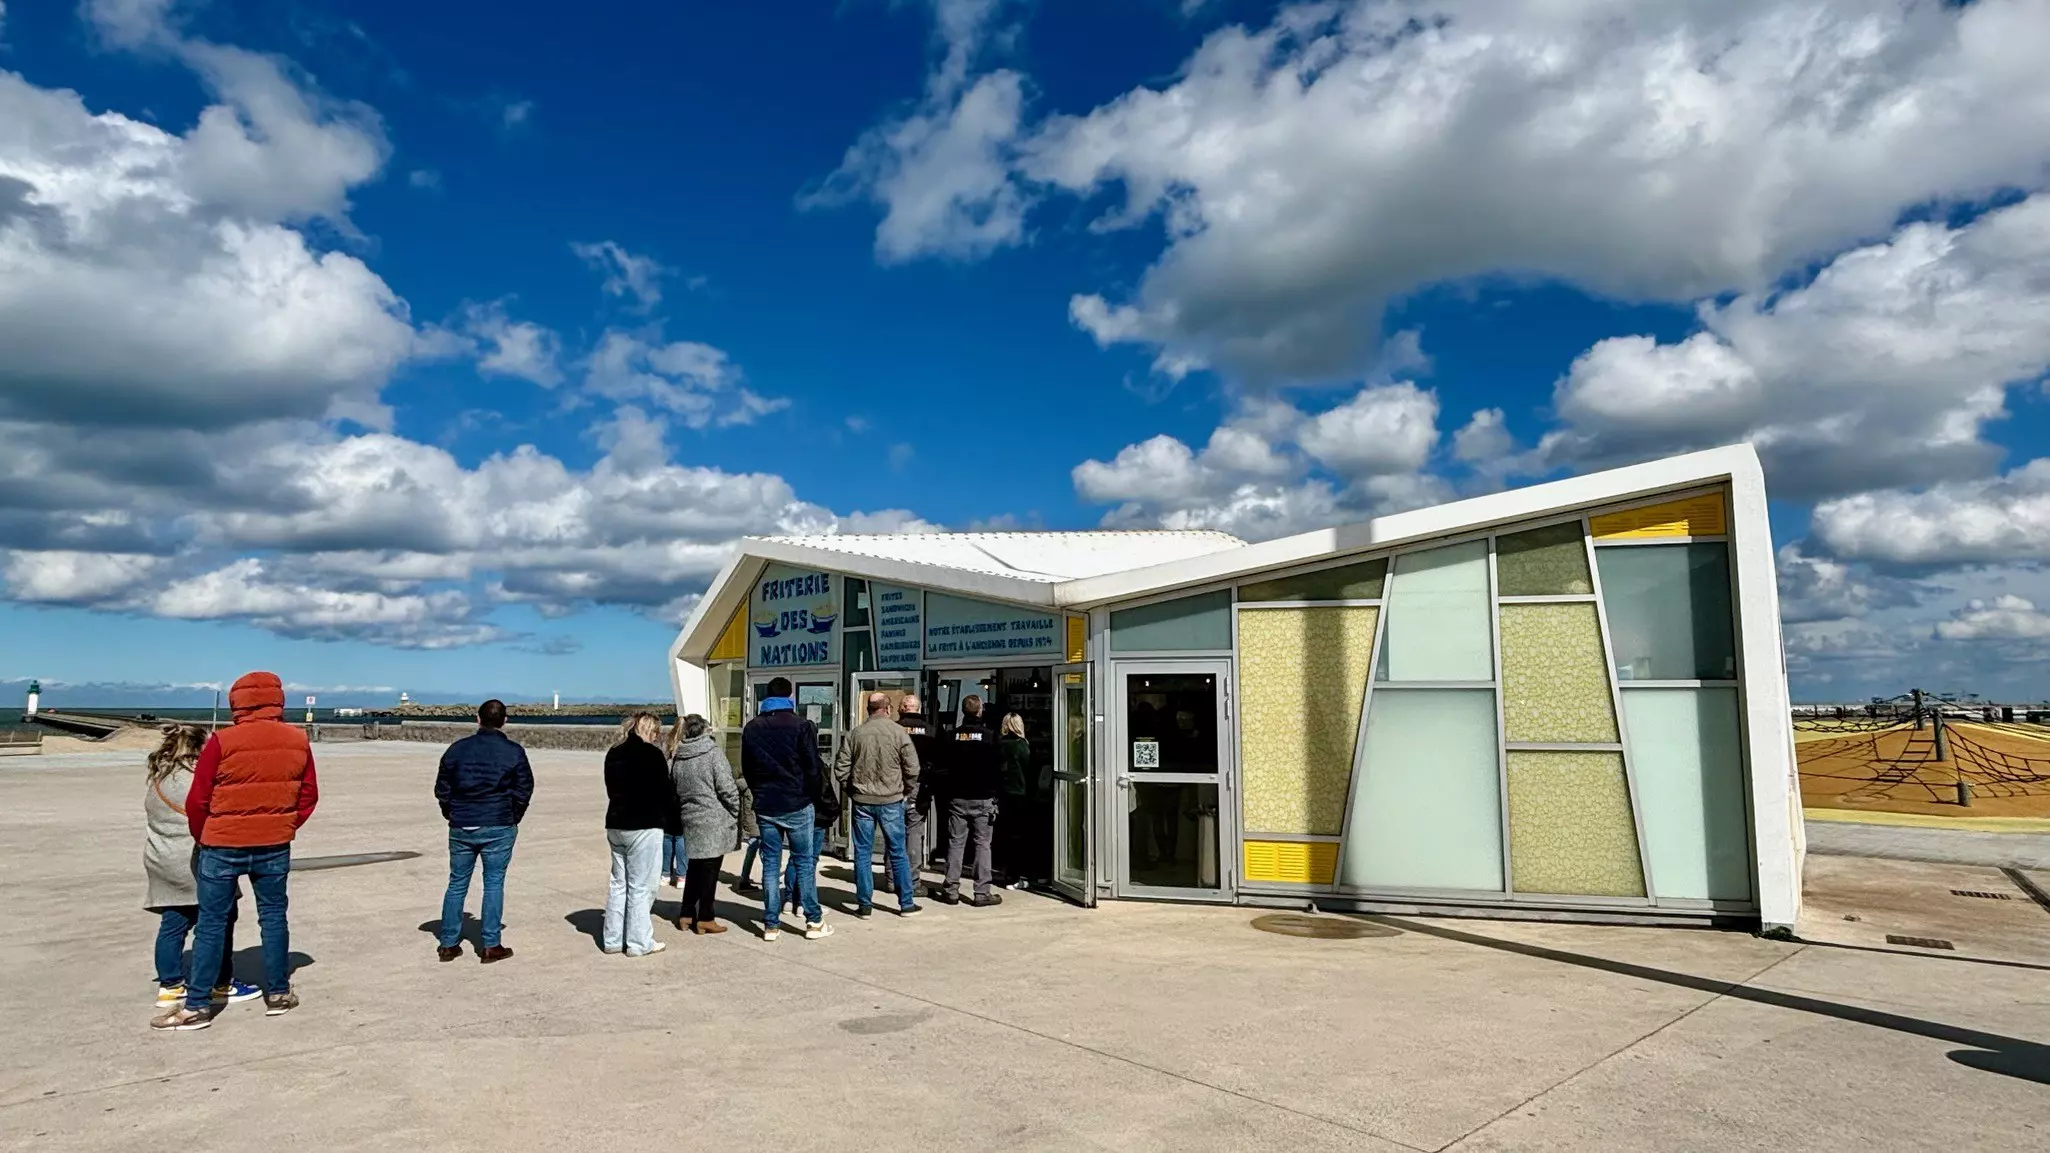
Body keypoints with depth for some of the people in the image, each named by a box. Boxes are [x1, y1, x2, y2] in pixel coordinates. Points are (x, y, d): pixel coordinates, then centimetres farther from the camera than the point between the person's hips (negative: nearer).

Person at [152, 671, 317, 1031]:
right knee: (273, 916, 13)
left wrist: (201, 836, 9)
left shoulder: (223, 742, -14)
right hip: (275, 846, 3)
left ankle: (197, 1005, 12)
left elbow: (198, 800, -8)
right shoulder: (298, 741, -3)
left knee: (212, 924, 7)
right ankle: (278, 993, 20)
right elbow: (309, 796, 4)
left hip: (223, 845, -3)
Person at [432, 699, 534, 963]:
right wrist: (512, 818, 12)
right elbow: (524, 790, -3)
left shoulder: (458, 748, 3)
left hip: (461, 828, 3)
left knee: (457, 883, 13)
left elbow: (442, 788, 7)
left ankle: (448, 944, 18)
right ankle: (490, 946, 5)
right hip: (499, 828, -3)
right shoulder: (513, 751, -5)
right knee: (494, 884, 3)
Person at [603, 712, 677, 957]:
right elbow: (665, 791, -9)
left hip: (616, 825, 7)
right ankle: (639, 942, 3)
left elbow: (612, 789, 16)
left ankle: (613, 939, 18)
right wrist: (671, 821, 5)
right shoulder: (651, 754, -12)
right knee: (640, 887, -1)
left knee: (619, 883, 14)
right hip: (644, 826, -7)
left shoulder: (613, 753, 10)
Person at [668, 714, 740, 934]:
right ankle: (705, 919, 7)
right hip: (714, 821, -6)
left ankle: (687, 914, 24)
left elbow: (675, 791, 11)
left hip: (690, 820, 6)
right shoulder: (713, 753, -11)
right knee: (710, 869, 2)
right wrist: (734, 812, -1)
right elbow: (727, 789, -14)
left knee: (694, 866, 18)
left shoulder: (676, 759, 6)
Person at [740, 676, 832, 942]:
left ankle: (771, 924, 9)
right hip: (797, 805, -4)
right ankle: (814, 922, 6)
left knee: (770, 864, 8)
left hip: (765, 806, 4)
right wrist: (815, 797, 4)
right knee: (805, 862, 3)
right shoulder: (801, 725, -9)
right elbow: (812, 767, -9)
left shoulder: (752, 728, 6)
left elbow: (746, 769, 11)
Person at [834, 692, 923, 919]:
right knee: (897, 853, 8)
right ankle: (907, 904, 14)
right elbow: (912, 768, -7)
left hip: (862, 801, 1)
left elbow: (841, 769, 1)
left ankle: (864, 905, 12)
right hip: (891, 801, -1)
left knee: (862, 853, 9)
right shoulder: (899, 733, -7)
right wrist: (906, 791, 9)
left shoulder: (854, 734, -1)